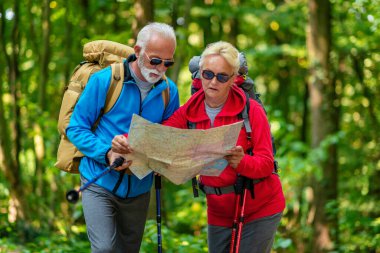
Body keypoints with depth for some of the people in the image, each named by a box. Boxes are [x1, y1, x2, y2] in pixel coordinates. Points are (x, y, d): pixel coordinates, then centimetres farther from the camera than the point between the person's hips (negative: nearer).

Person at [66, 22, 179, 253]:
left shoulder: (169, 91, 0)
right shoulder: (104, 80, -12)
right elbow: (76, 128, -8)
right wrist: (107, 153, -23)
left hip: (139, 189, 5)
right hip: (100, 184, -4)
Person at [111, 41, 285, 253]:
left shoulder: (251, 110, -12)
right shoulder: (190, 112, -1)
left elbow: (266, 163, -16)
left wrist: (240, 162, -37)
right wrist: (126, 142, -33)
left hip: (261, 209, -4)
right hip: (219, 212, 4)